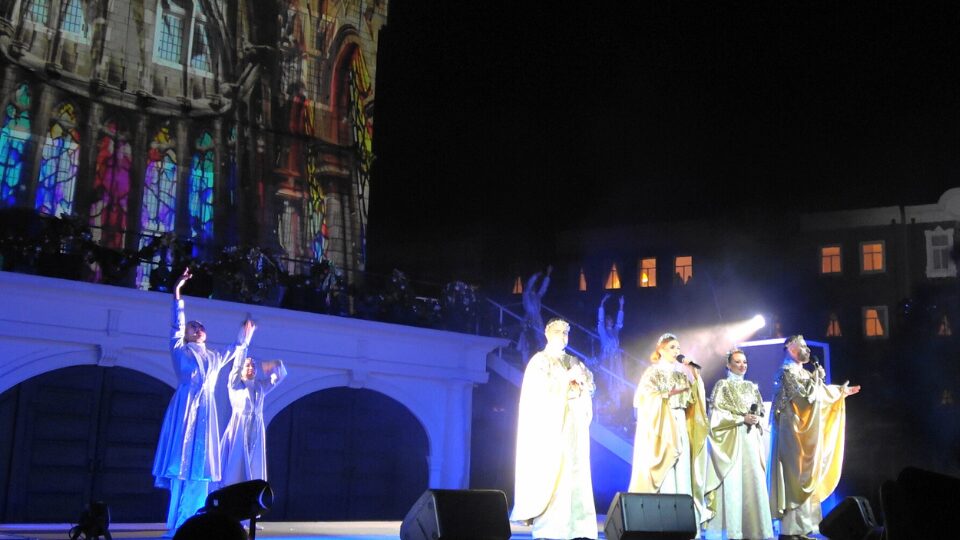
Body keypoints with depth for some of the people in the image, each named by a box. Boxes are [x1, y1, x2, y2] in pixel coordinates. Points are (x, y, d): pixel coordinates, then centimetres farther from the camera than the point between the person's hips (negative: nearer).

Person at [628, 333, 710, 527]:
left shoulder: (682, 373, 15)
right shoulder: (652, 373, 1)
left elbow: (692, 400, 8)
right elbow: (646, 399, -10)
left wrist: (694, 375, 1)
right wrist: (673, 392, -12)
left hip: (681, 426, 5)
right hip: (660, 426, -5)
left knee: (682, 470, -1)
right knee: (662, 471, -10)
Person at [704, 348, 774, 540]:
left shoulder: (752, 387, 17)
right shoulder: (722, 385, 1)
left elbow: (760, 412, 20)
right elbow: (718, 414, -7)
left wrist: (756, 420, -3)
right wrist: (742, 419, -14)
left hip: (751, 439, 5)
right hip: (732, 439, -5)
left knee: (754, 480, -1)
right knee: (733, 482, -8)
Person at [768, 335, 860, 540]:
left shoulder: (801, 372, 16)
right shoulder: (788, 372, -12)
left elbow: (814, 394, 29)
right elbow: (806, 395, -21)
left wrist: (842, 391, 35)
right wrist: (817, 378, -8)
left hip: (802, 433, 10)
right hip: (792, 432, -10)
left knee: (801, 477, 9)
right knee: (794, 477, -9)